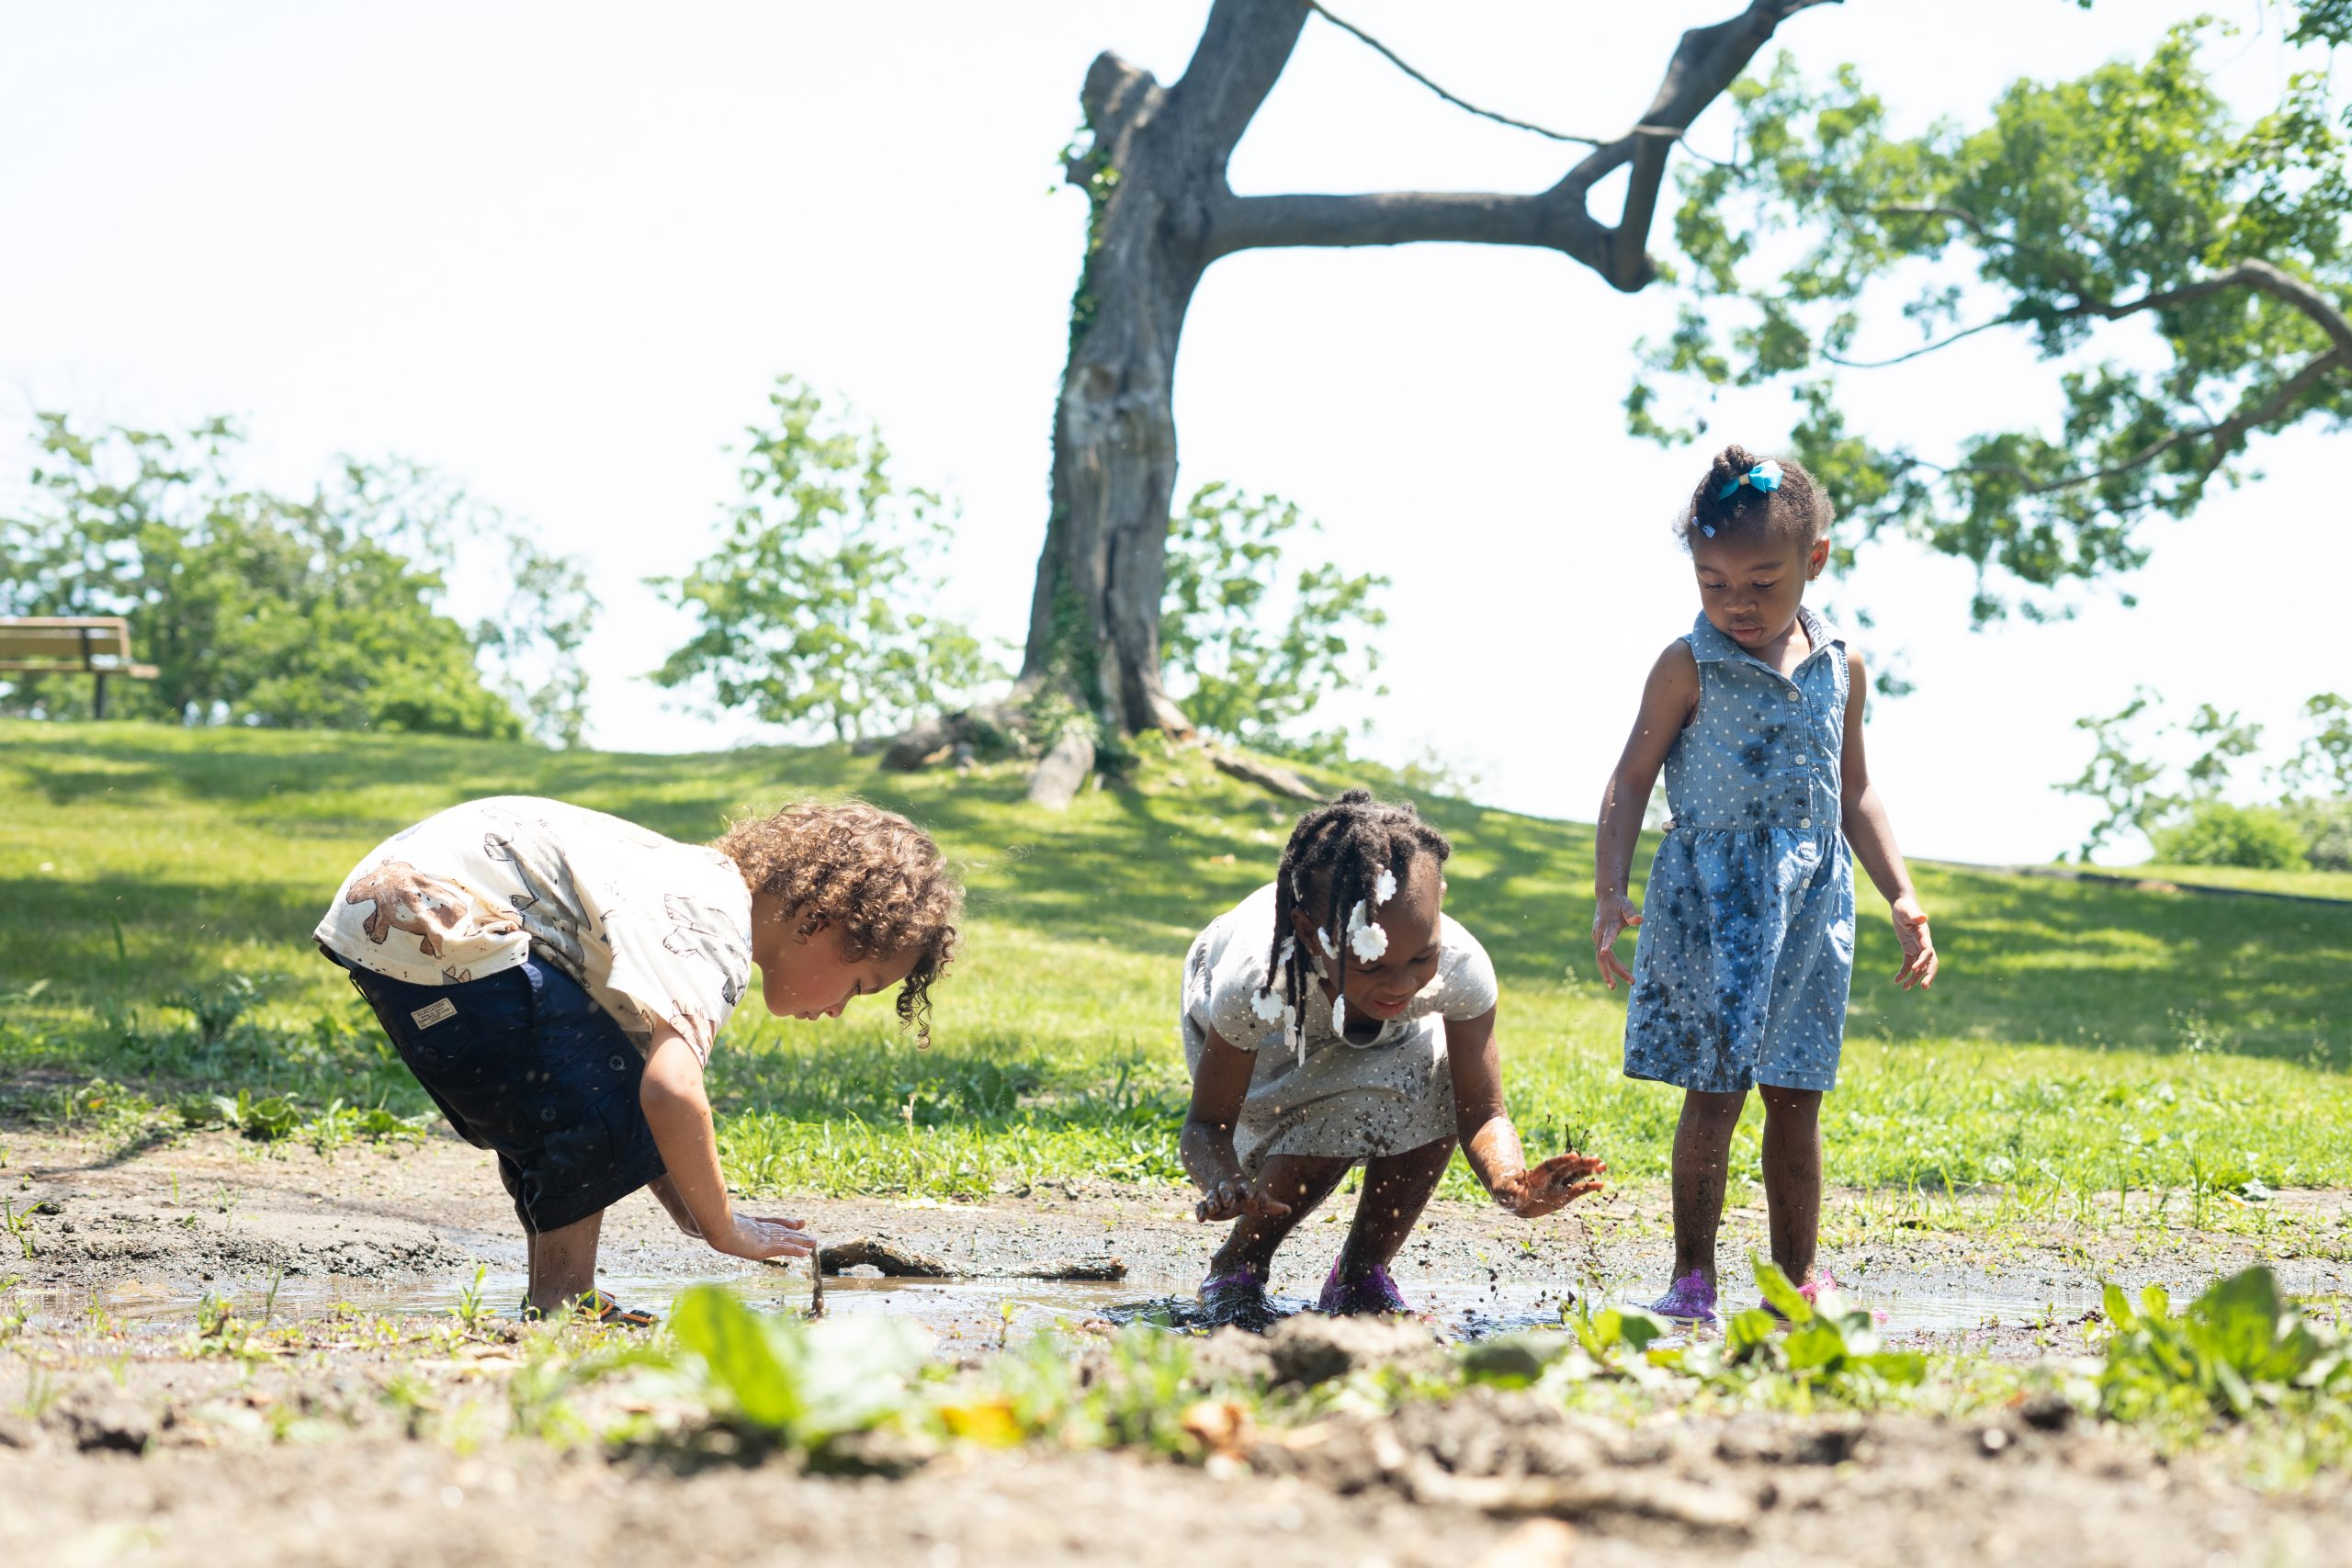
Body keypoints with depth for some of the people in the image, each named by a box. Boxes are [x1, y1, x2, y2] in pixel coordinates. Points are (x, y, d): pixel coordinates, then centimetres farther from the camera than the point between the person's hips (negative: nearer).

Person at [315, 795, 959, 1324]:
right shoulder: (718, 935, -16)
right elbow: (671, 1092, -31)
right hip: (435, 923, -10)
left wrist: (696, 1218, 14)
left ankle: (558, 1303, 19)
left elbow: (649, 1079, 20)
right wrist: (721, 1227, -16)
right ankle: (562, 1308, -1)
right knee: (601, 1105, -7)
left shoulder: (706, 887, 16)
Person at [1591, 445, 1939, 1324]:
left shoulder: (1839, 668, 8)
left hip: (1812, 901, 4)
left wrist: (1901, 897, 9)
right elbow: (1632, 779, -5)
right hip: (1712, 894, -4)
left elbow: (1854, 794, 16)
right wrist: (1608, 895, -16)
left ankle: (1796, 1277, 19)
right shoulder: (1689, 667, -4)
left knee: (1796, 1097, 8)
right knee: (1713, 1093, -5)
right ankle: (1693, 1277, 6)